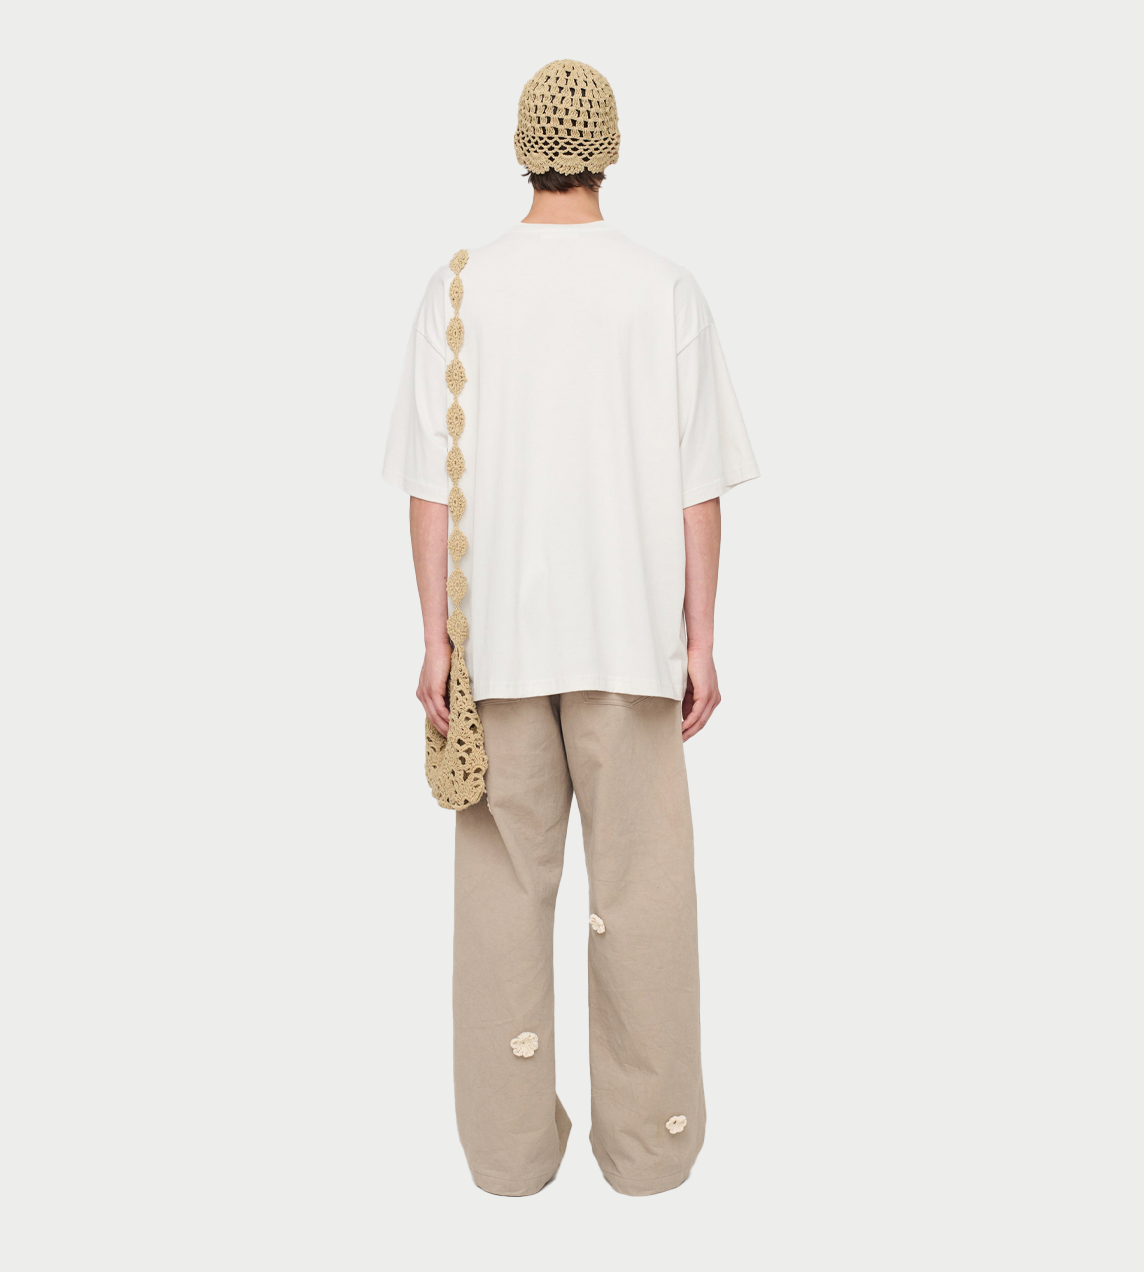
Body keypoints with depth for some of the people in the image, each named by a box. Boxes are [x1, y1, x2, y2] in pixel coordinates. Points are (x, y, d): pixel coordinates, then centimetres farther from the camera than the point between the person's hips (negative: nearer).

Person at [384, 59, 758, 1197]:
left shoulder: (459, 291, 1)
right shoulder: (668, 293, -1)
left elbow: (429, 483, -1)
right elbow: (697, 489, -3)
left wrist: (436, 639, 4)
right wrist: (700, 643, 3)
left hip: (498, 632, 1)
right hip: (631, 633, -1)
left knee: (506, 884, 10)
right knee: (639, 886, 8)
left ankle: (511, 1142, 20)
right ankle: (647, 1139, 20)